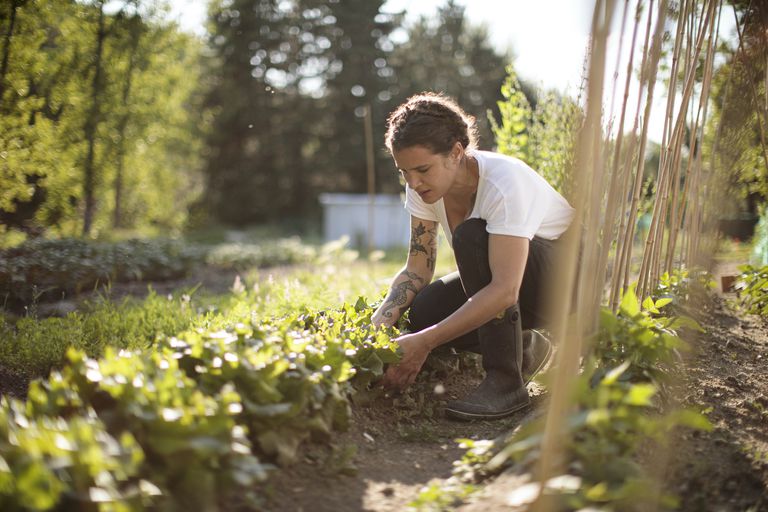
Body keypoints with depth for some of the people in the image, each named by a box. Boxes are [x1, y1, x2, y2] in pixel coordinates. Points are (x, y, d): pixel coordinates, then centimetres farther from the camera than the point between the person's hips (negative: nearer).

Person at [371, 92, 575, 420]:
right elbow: (417, 268, -8)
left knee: (472, 235, -34)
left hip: (567, 278, -6)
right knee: (422, 314, -22)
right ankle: (521, 348, 5)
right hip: (498, 279, 7)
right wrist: (379, 322, -27)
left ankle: (506, 381, -26)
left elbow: (505, 291, -41)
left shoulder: (504, 182, -33)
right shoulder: (425, 186, -12)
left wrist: (424, 343, -45)